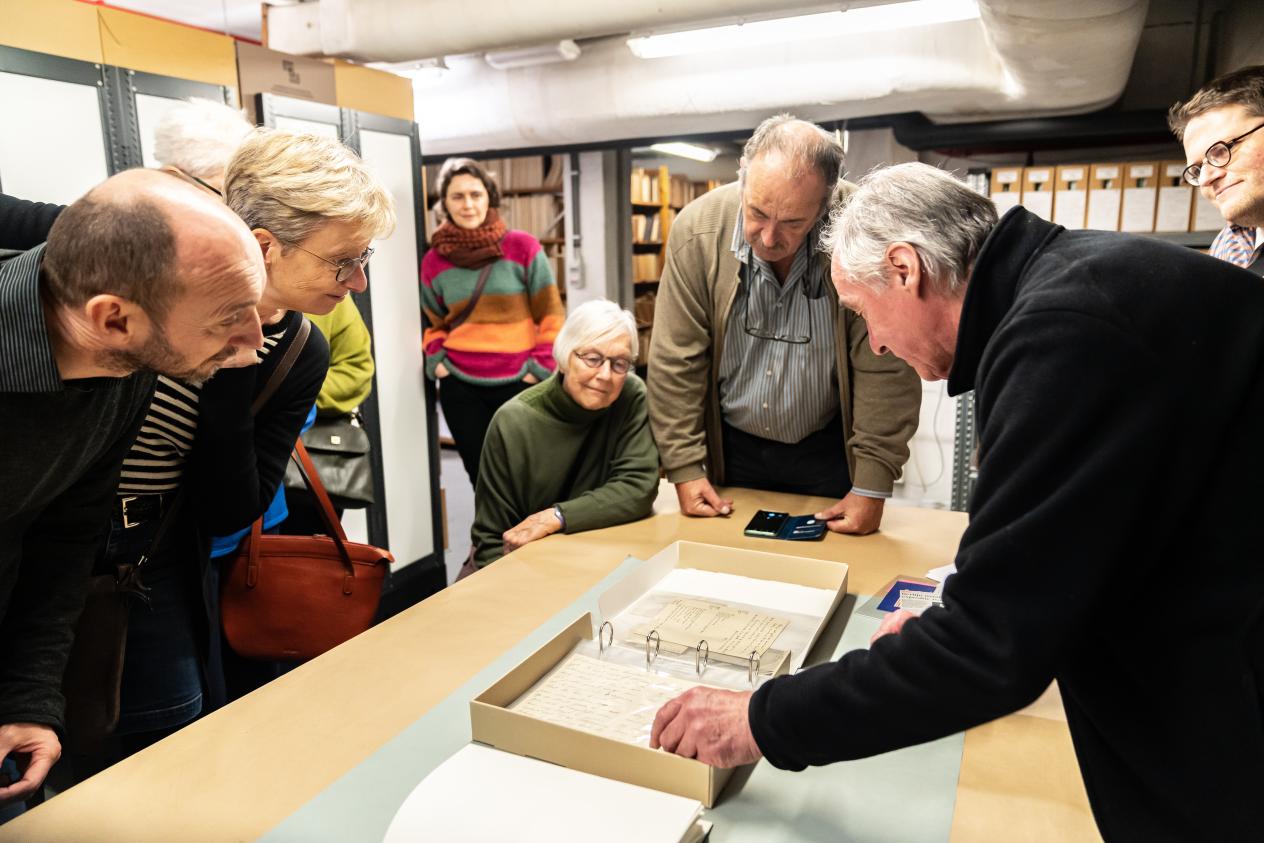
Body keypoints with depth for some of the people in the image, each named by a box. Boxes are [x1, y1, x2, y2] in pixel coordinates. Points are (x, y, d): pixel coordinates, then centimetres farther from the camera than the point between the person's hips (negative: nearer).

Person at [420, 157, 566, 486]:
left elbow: (551, 315, -2)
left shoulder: (522, 246, -3)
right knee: (482, 479, 11)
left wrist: (540, 367, -7)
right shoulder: (434, 261, 5)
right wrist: (436, 360, 2)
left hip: (519, 384, -2)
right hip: (461, 388, 3)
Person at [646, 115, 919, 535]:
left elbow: (884, 368, -19)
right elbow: (676, 362, -12)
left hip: (828, 449, -1)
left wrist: (872, 485, -17)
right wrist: (685, 468, -10)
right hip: (729, 448, 2)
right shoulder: (697, 231, -19)